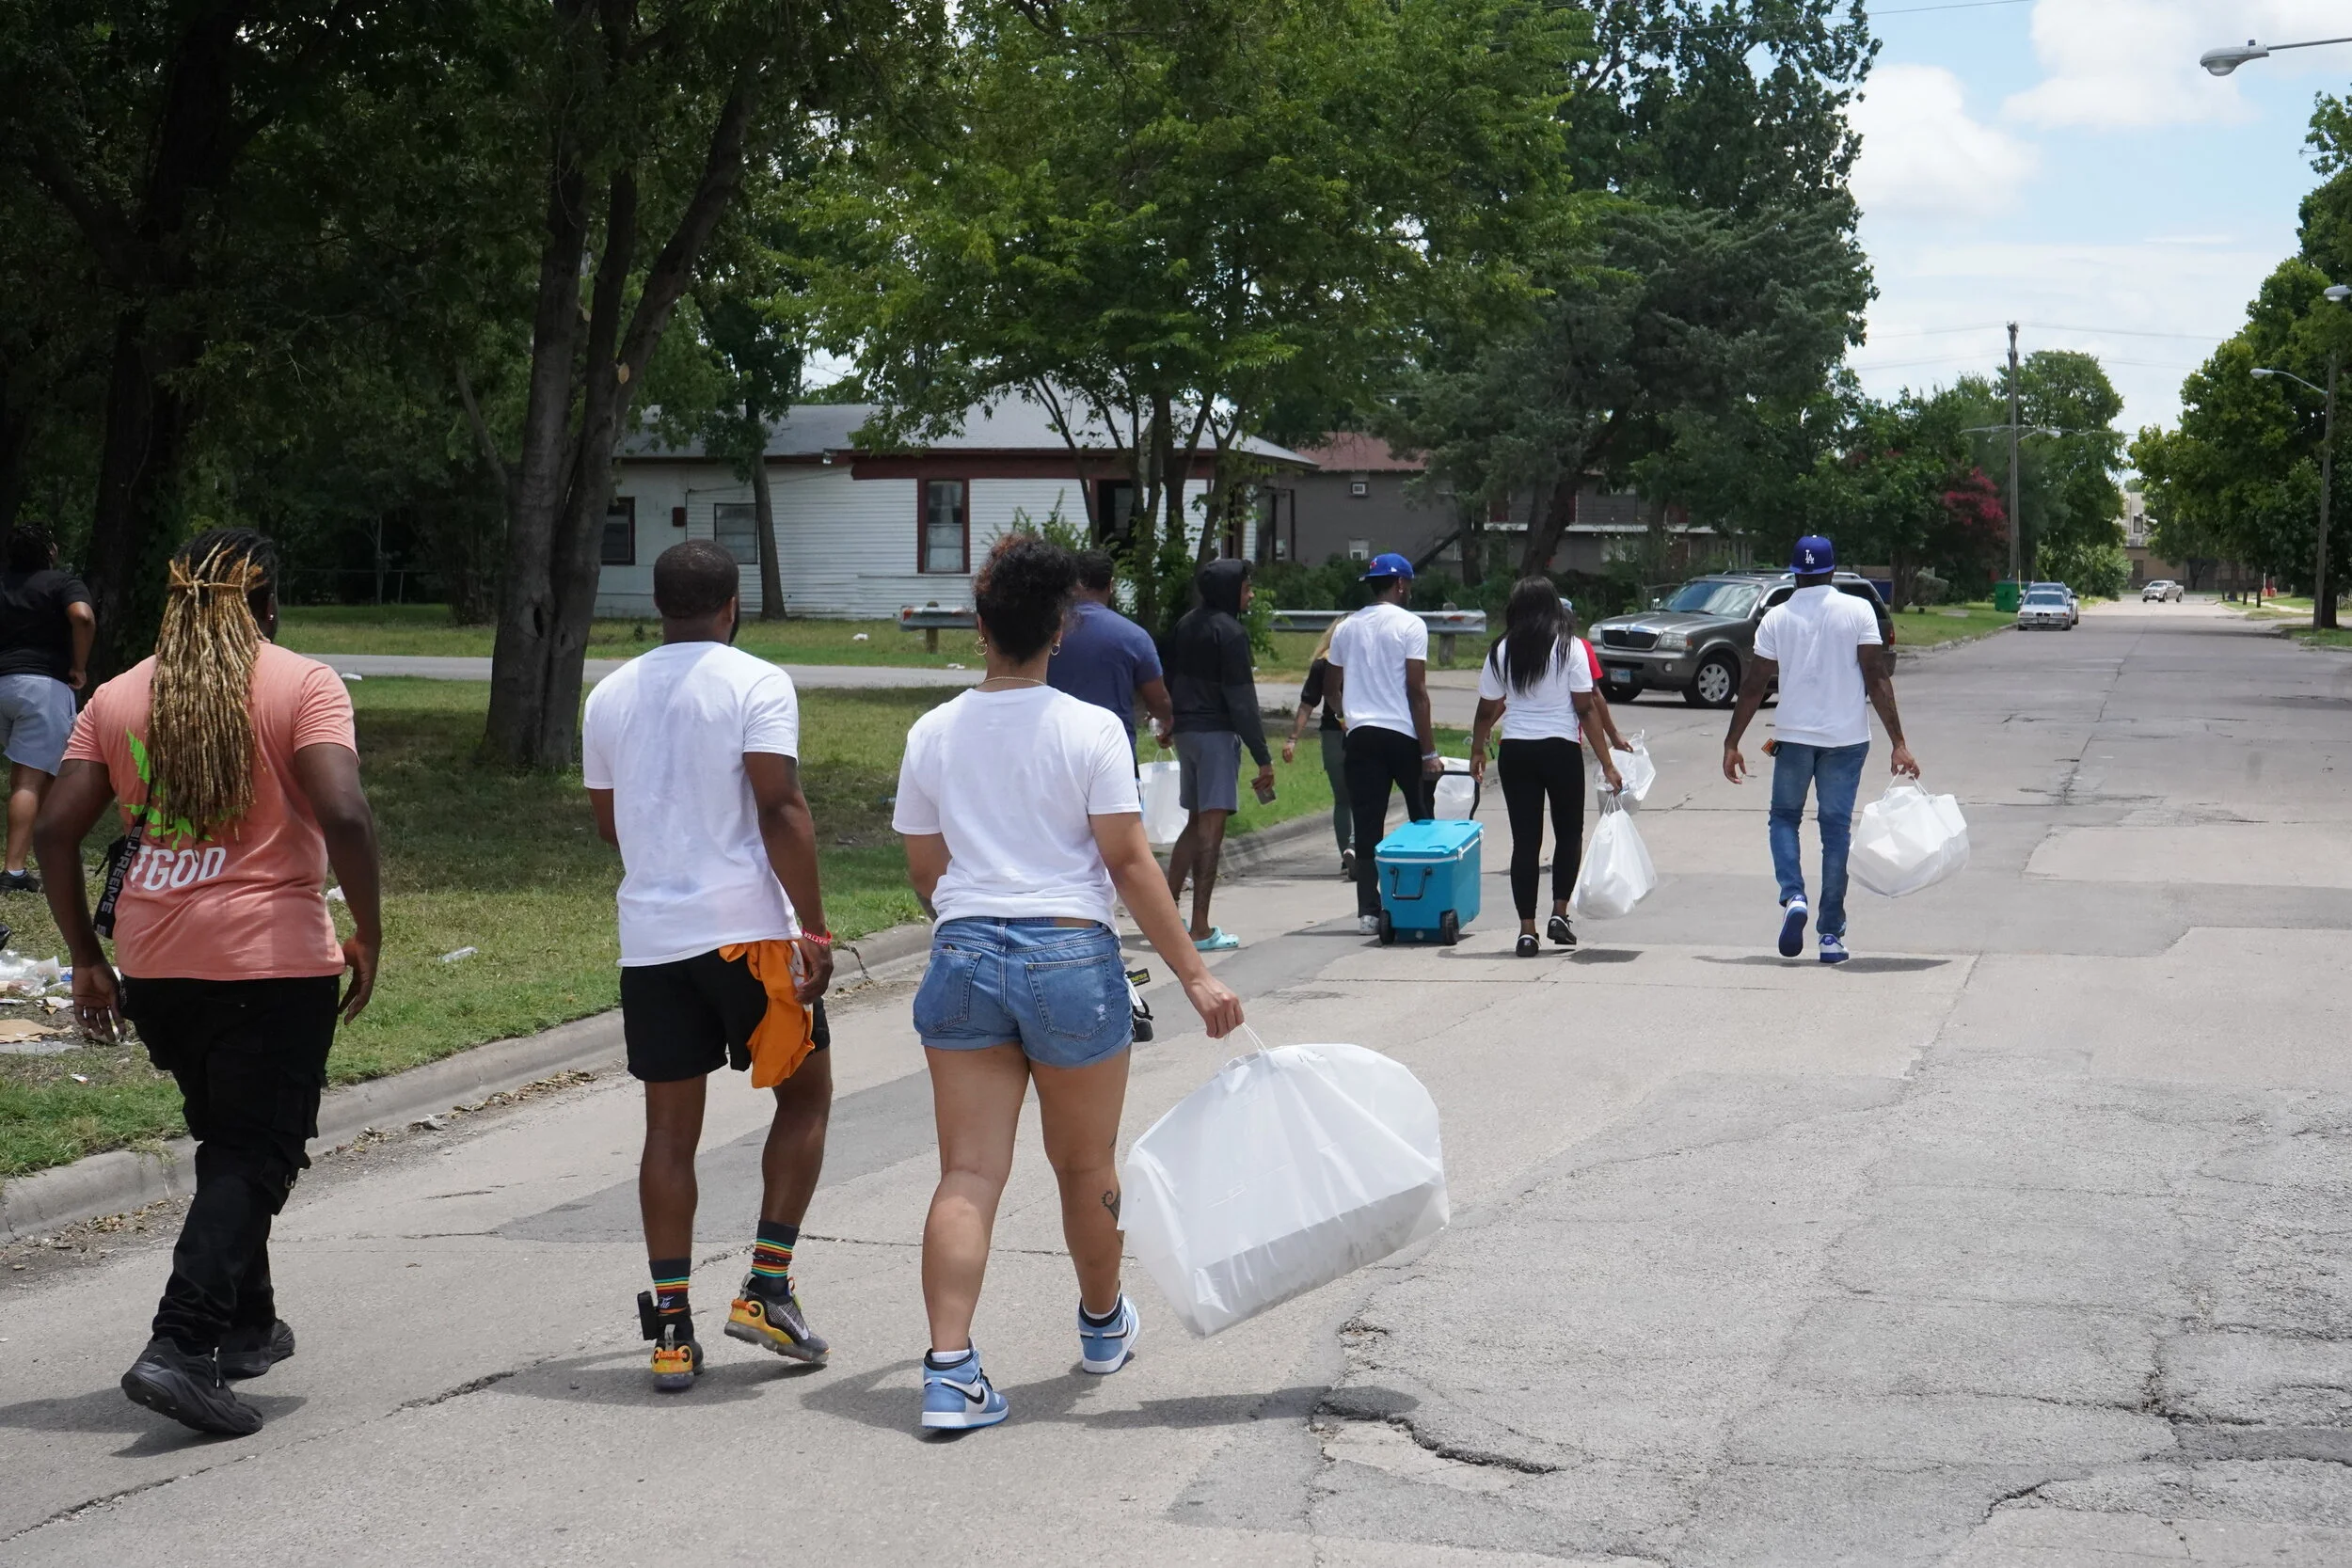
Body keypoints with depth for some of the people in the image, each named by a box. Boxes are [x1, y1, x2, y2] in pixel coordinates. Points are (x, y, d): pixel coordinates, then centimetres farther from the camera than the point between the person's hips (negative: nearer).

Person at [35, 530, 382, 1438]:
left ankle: (247, 1326, 32)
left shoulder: (120, 696, 9)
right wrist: (368, 932, -7)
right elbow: (344, 815, -18)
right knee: (256, 1156, 1)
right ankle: (181, 1348, -12)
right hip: (275, 961, -5)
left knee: (227, 1142, 22)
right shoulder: (301, 685, -4)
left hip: (153, 966, 5)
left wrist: (86, 958, 11)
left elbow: (56, 830, 4)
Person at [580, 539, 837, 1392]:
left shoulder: (610, 696, 12)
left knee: (670, 1126, 8)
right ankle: (766, 1290, 7)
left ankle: (671, 1328, 8)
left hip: (649, 935, 5)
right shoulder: (758, 684, -6)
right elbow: (781, 811, -15)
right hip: (748, 929, -5)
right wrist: (814, 928, -13)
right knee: (805, 1093, 12)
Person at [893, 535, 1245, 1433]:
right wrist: (1194, 975, -6)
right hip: (1070, 957, -2)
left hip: (963, 956, 2)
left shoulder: (932, 734, 5)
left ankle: (949, 1368, -9)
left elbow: (924, 872, 11)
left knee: (967, 1174, 2)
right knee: (1085, 1165, 17)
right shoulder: (1090, 730, -6)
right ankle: (1104, 1324, 38)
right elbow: (1129, 862, -9)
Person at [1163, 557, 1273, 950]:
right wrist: (1263, 757, -14)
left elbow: (1170, 682, 17)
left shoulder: (1185, 625, 13)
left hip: (1185, 730, 8)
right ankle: (1201, 929, -7)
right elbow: (1241, 700, -16)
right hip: (1217, 733, -8)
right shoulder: (1230, 632, -12)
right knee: (1212, 825, -6)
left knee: (1196, 822, 19)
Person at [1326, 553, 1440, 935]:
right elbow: (1417, 691, -10)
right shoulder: (1410, 625, -5)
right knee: (1423, 819, 11)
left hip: (1361, 735, 4)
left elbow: (1330, 689, 18)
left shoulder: (1347, 628, 11)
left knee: (1367, 827, 2)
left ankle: (1369, 910, -3)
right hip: (1403, 734, -4)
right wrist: (1429, 752, -9)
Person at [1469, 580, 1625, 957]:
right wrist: (1606, 763, -4)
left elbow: (1486, 711, 6)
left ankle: (1527, 930, 3)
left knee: (1525, 840, 5)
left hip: (1515, 752, 2)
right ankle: (1559, 913, 7)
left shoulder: (1501, 652, 2)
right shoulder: (1570, 648, -4)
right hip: (1561, 749, -2)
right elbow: (1587, 709, -7)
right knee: (1569, 832, 16)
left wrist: (1477, 750, 23)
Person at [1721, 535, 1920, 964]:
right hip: (1846, 737, 0)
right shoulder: (1858, 611, -3)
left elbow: (1753, 686, -1)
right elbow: (1877, 679, -8)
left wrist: (1732, 743, 6)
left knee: (1784, 817, 18)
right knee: (1836, 829, 6)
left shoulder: (1777, 618, -1)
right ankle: (1831, 934, 6)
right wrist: (1898, 744, -7)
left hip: (1794, 736, 0)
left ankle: (1792, 898, -7)